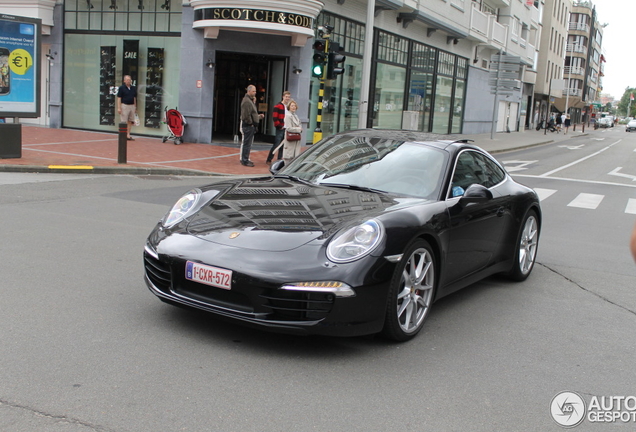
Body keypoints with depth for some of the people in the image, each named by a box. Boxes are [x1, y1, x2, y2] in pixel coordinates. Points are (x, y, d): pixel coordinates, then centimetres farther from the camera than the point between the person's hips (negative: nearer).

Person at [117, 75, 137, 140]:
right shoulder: (122, 88, -5)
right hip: (124, 105, -6)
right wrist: (119, 108, -14)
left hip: (132, 106, 6)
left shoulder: (133, 88, 10)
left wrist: (135, 107, 14)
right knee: (123, 122, -4)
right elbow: (119, 98, -7)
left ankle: (128, 135, 16)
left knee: (130, 121, 8)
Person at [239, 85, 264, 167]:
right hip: (248, 125, -11)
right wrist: (250, 123, -15)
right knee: (246, 143, -7)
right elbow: (246, 115, -23)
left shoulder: (250, 100, 18)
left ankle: (245, 159, 23)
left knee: (248, 143, 15)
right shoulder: (246, 101, -16)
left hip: (251, 126, 11)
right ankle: (245, 161, -3)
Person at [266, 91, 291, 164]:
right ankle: (269, 160, 0)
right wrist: (280, 126, -12)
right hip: (280, 129, -6)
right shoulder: (278, 106, -5)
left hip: (287, 129, 6)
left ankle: (279, 160, 17)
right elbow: (275, 118, -11)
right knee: (276, 144, -8)